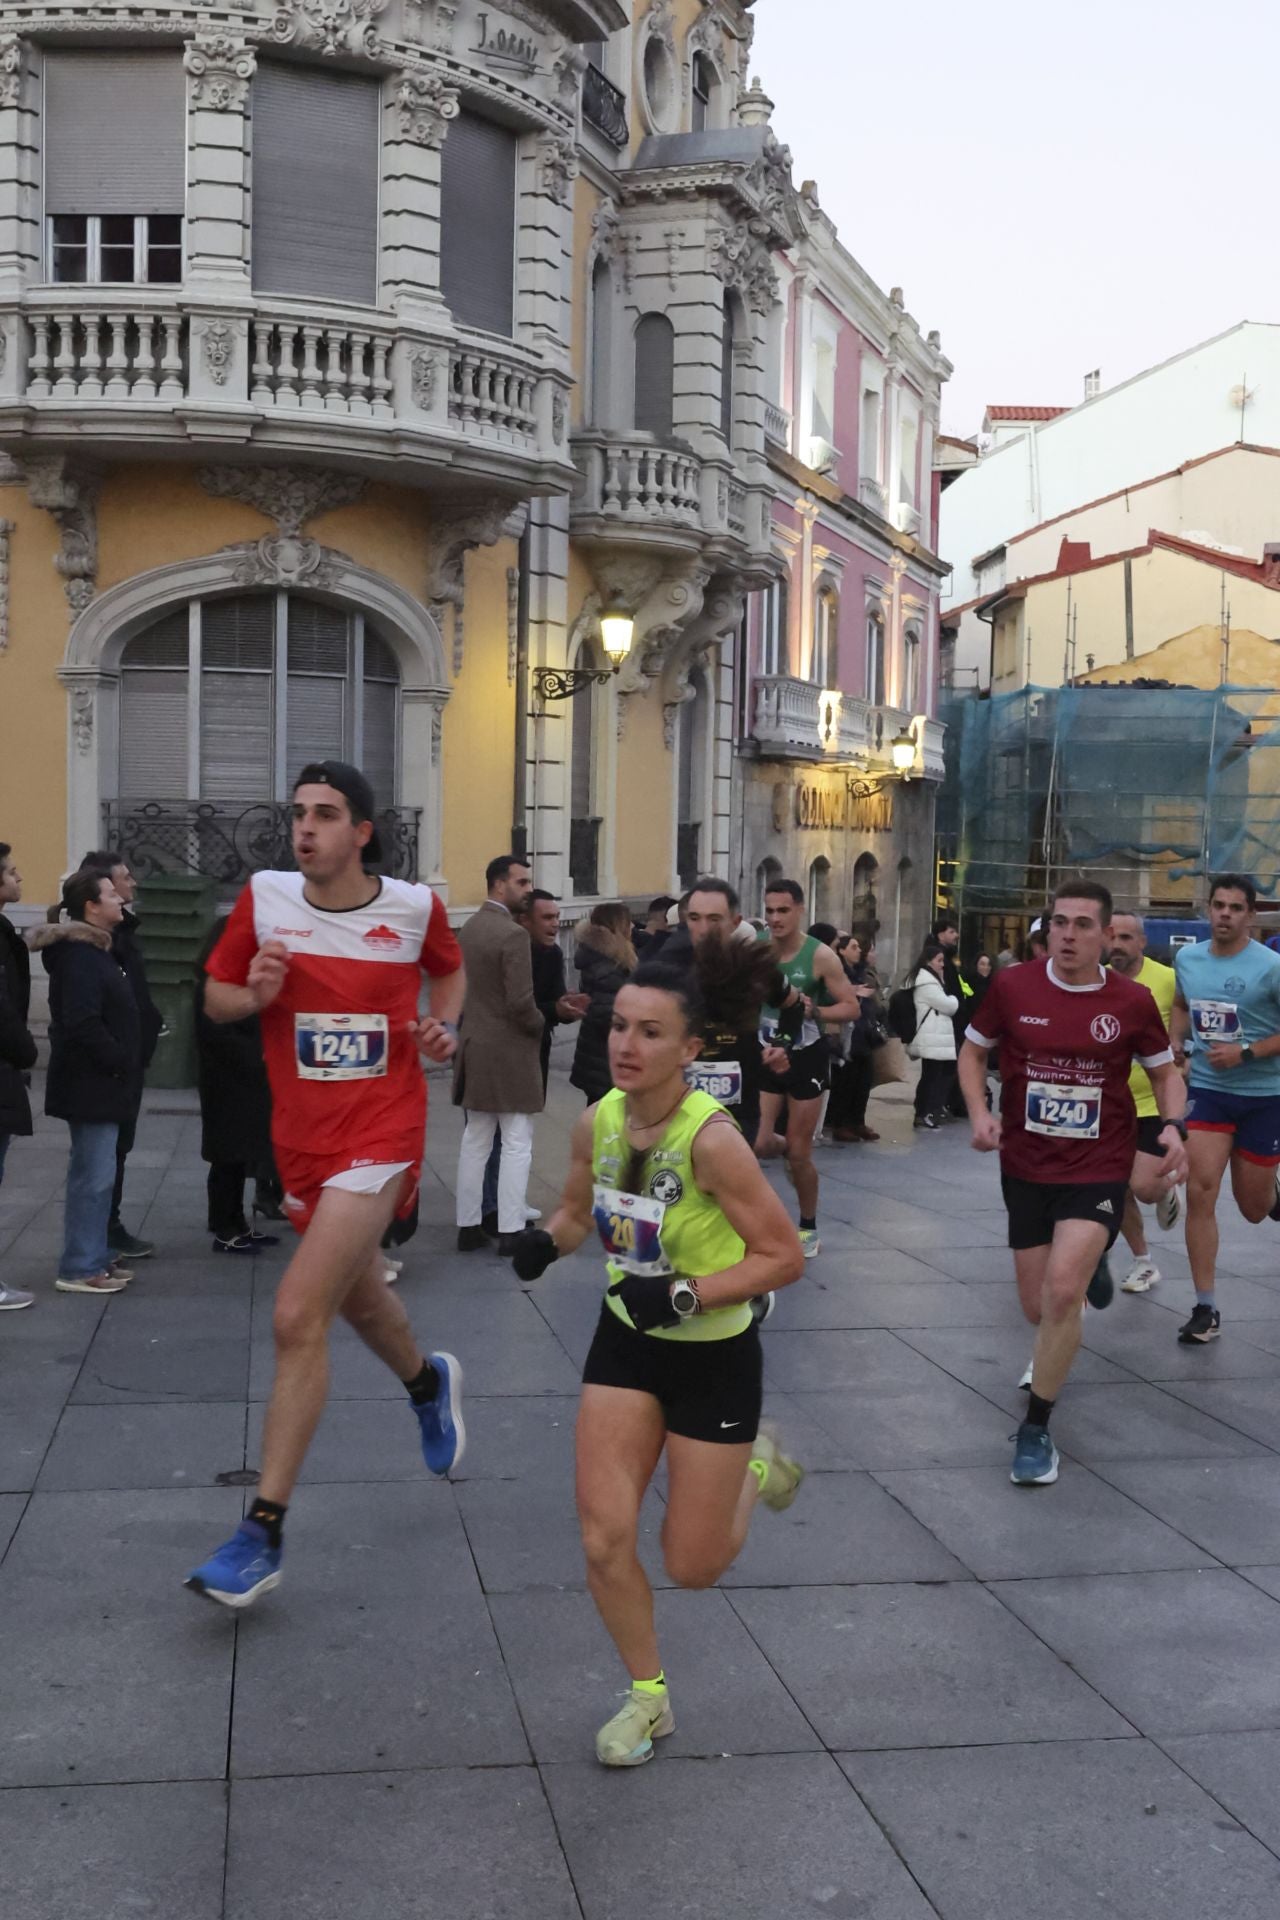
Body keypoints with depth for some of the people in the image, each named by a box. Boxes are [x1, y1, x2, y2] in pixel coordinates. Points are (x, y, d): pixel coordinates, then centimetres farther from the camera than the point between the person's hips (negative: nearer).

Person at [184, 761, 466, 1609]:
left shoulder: (415, 905, -6)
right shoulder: (264, 898, -4)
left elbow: (450, 969, 16)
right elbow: (216, 997, 6)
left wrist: (445, 1023, -3)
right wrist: (254, 993, -15)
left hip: (382, 1132, -4)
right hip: (303, 1137, 4)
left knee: (298, 1317, -14)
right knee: (358, 1298, 23)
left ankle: (264, 1532, -5)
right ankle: (429, 1381, 58)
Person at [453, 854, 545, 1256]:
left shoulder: (470, 927, 7)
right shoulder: (513, 934, -18)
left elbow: (464, 985, 11)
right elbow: (521, 1002, -22)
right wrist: (539, 1026, -4)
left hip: (474, 1042, 8)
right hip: (509, 1048, -8)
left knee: (475, 1141, 13)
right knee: (517, 1144, 1)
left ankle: (468, 1225, 17)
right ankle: (510, 1231, 3)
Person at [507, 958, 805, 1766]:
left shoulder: (712, 1139, -27)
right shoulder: (597, 1122, -9)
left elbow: (785, 1256, -20)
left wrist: (682, 1294, -29)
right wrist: (546, 1240, -11)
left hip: (714, 1357, -5)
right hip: (626, 1342, 5)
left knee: (692, 1566, 7)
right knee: (604, 1539, -2)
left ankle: (755, 1467, 39)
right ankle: (649, 1699, 22)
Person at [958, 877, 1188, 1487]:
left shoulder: (1132, 1001, -8)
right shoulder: (1012, 987, -7)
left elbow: (1165, 1072, 7)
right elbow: (972, 1052, 8)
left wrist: (1176, 1127, -11)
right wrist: (979, 1113, -9)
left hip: (1098, 1169, -2)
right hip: (1025, 1168, 2)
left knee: (1062, 1291, -23)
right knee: (1038, 1309, 12)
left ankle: (1035, 1430, -5)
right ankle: (1088, 1266, 52)